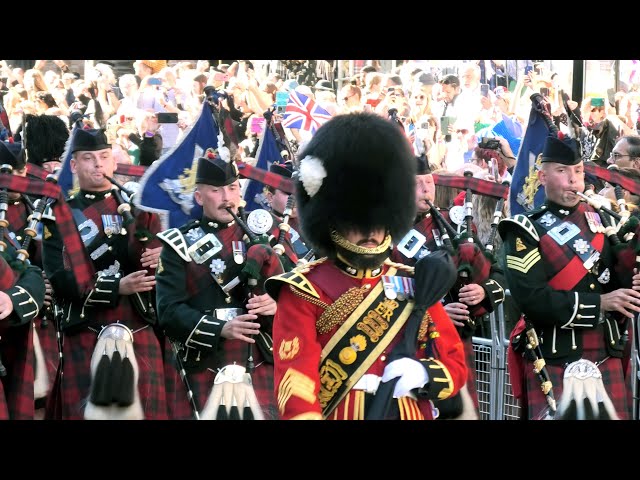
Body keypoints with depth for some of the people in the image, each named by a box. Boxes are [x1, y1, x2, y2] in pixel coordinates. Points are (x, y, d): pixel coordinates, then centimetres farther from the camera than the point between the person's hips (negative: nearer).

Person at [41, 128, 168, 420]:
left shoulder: (137, 208, 13)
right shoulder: (59, 217, 3)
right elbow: (60, 279, -8)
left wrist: (158, 258, -18)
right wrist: (117, 287, -19)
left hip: (140, 333, 3)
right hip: (85, 338, -2)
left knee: (144, 410, 2)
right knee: (89, 411, -3)